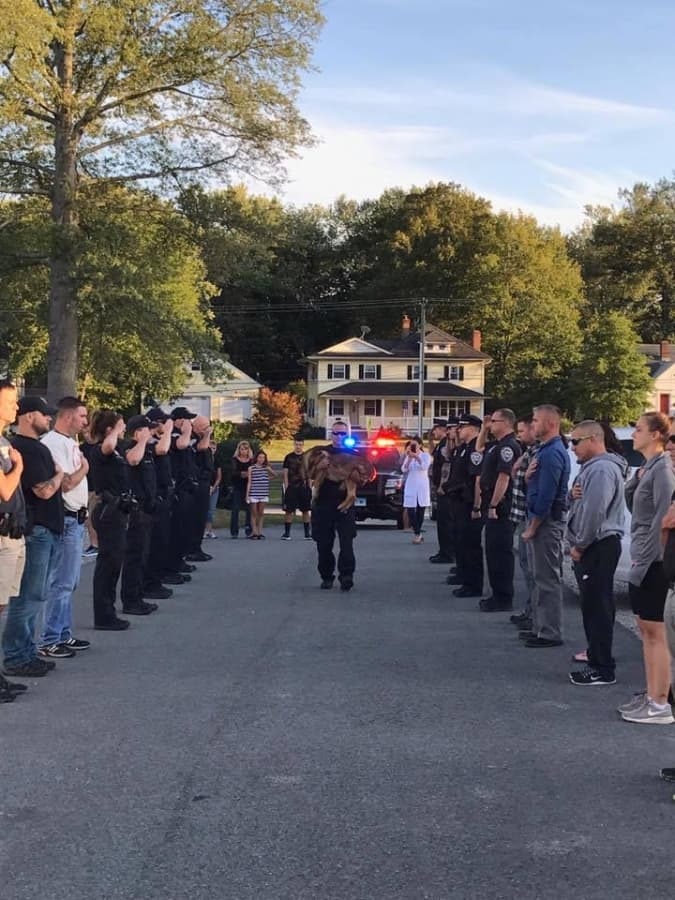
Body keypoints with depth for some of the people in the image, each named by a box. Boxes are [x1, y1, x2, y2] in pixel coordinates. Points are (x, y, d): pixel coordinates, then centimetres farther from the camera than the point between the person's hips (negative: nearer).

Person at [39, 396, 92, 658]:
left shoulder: (69, 442, 15)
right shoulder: (53, 443, -15)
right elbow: (66, 483, -21)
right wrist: (84, 468, -4)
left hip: (76, 519, 10)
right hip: (66, 521, -10)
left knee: (69, 583, 14)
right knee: (61, 583, -7)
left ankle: (63, 635, 22)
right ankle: (48, 642, -1)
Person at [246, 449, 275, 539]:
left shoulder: (266, 468, 6)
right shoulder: (251, 468, 1)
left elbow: (274, 475, 16)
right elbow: (249, 482, 1)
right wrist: (247, 495, -3)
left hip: (264, 494, 2)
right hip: (254, 494, -2)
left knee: (261, 513, 6)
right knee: (254, 513, 2)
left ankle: (260, 532, 10)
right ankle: (254, 532, 6)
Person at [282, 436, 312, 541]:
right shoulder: (288, 457, 4)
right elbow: (285, 473, 3)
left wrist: (309, 486, 1)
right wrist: (286, 487, -5)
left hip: (304, 488, 1)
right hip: (291, 488, -1)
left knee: (305, 510, 5)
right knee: (289, 510, -2)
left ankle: (307, 533, 12)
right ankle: (287, 533, 4)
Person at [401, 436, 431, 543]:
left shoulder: (425, 455, 2)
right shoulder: (408, 456, 11)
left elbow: (425, 467, -17)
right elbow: (404, 470, -3)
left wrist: (417, 457, -32)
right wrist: (409, 458, -17)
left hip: (422, 486, -2)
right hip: (410, 487, 2)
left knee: (420, 511, 3)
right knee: (410, 511, -10)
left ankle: (417, 534, 15)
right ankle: (418, 534, -4)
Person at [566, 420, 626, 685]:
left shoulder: (602, 469, -17)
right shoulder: (591, 467, 18)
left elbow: (594, 512, -23)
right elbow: (577, 504, 22)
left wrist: (579, 545, -15)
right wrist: (572, 495, -1)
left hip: (598, 546, -10)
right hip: (591, 546, 10)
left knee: (597, 607, -8)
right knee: (592, 605, 16)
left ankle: (602, 669, -5)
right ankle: (596, 652, 26)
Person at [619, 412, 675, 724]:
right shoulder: (649, 467, 12)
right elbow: (635, 508, 17)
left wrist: (642, 564, -20)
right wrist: (635, 480, 1)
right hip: (642, 558, 9)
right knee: (646, 629, 13)